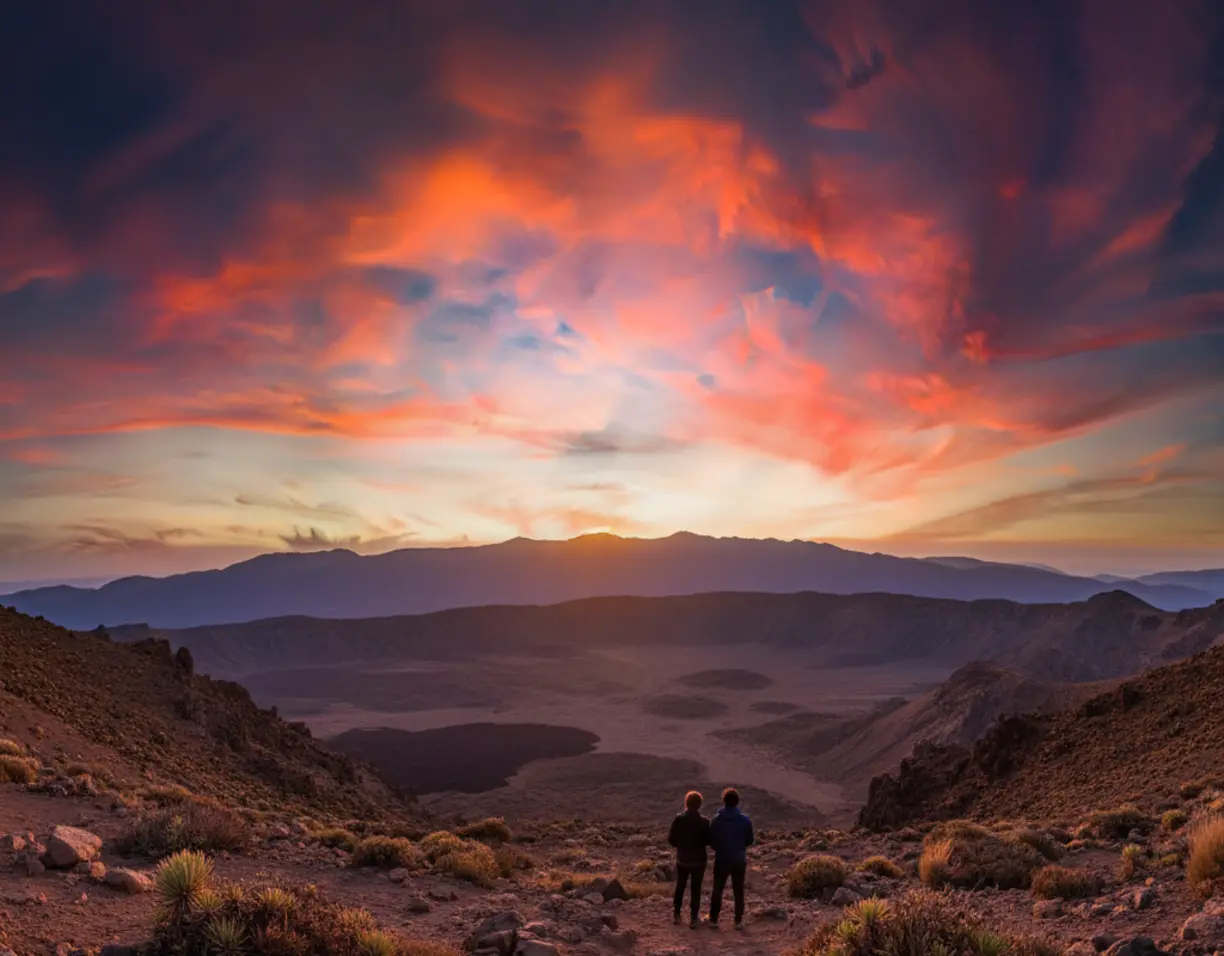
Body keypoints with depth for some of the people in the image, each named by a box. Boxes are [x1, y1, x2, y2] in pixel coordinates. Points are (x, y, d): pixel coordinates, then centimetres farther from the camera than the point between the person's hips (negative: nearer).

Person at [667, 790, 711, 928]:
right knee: (696, 889, 7)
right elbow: (708, 841, -7)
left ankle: (677, 914, 27)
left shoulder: (678, 819, -11)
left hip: (682, 859, 2)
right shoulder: (704, 822, -14)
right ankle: (693, 918, 6)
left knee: (680, 887, 19)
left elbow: (671, 839, -6)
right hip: (698, 860, -2)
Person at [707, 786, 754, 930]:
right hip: (739, 860, 0)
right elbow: (750, 840, -3)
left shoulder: (716, 819, -13)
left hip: (721, 860, 0)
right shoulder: (744, 819, -12)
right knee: (738, 891, 14)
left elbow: (711, 841, -7)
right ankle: (738, 921, 18)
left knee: (717, 890, 14)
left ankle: (713, 920, 17)